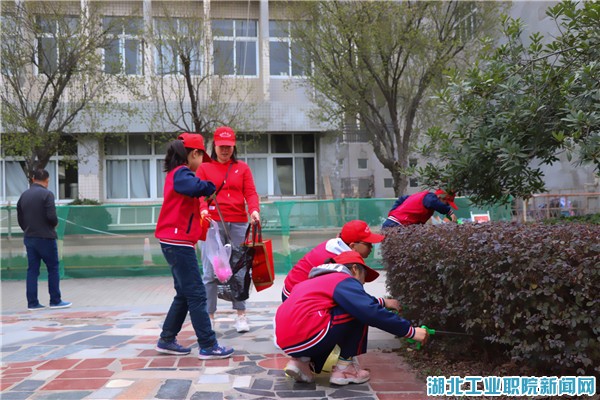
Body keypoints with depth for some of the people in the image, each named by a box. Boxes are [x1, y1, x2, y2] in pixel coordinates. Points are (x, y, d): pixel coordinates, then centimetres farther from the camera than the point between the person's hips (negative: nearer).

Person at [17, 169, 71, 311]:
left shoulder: (23, 195, 9)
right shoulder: (47, 194, -12)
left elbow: (20, 219, 11)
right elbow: (51, 216, -19)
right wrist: (55, 223, 2)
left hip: (29, 238, 6)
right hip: (45, 237, -6)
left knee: (32, 270, 8)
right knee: (53, 268, 3)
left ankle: (32, 303, 9)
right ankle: (55, 301, 6)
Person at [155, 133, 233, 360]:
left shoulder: (176, 174, 18)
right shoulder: (182, 172, -13)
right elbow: (195, 187, -34)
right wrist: (212, 186, -16)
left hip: (175, 241, 10)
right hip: (178, 241, -10)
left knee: (185, 294, 16)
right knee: (196, 294, -7)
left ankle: (167, 340, 22)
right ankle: (208, 346, -4)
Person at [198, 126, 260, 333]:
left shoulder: (242, 168, 14)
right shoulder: (204, 168, 11)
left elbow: (250, 193, 4)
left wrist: (254, 210, -15)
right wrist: (203, 209, -20)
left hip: (239, 223, 1)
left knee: (240, 271, 5)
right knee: (210, 273, -4)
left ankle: (241, 315, 15)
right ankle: (209, 316, 3)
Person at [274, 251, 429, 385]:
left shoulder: (320, 280, 29)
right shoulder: (344, 280, 1)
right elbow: (371, 312, -11)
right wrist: (410, 331, -4)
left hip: (285, 340, 9)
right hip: (304, 338, -9)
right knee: (359, 315, 3)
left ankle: (302, 362, 11)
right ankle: (343, 369, 6)